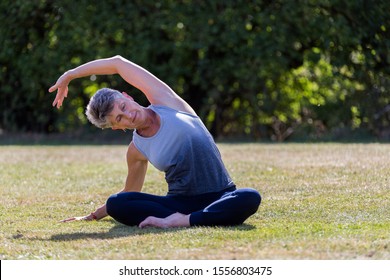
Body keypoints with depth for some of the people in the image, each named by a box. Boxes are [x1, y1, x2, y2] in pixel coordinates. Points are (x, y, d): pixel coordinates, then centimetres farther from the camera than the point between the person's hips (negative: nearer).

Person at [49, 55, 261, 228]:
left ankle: (180, 221, -36)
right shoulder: (136, 150, 6)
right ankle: (179, 219, -35)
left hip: (220, 197, -2)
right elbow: (130, 192, 24)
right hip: (180, 202, 2)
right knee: (115, 204, -21)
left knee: (250, 198, -37)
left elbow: (118, 63, 3)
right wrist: (95, 216, 26)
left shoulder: (163, 100, 0)